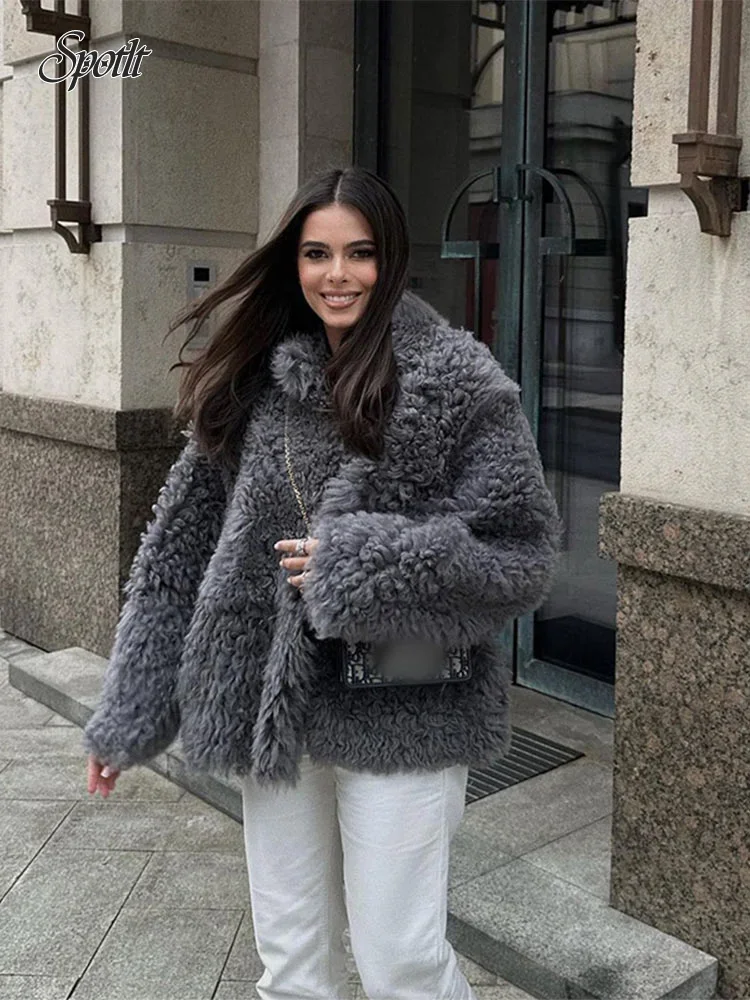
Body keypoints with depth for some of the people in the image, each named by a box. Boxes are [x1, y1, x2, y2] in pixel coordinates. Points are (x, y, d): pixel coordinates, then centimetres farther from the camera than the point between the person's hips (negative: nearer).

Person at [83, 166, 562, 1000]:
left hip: (401, 713, -4)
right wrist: (123, 716, 5)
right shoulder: (255, 380, 2)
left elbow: (523, 555, -10)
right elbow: (179, 552, 4)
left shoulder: (458, 381, -9)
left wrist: (359, 564, -18)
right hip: (270, 709, 4)